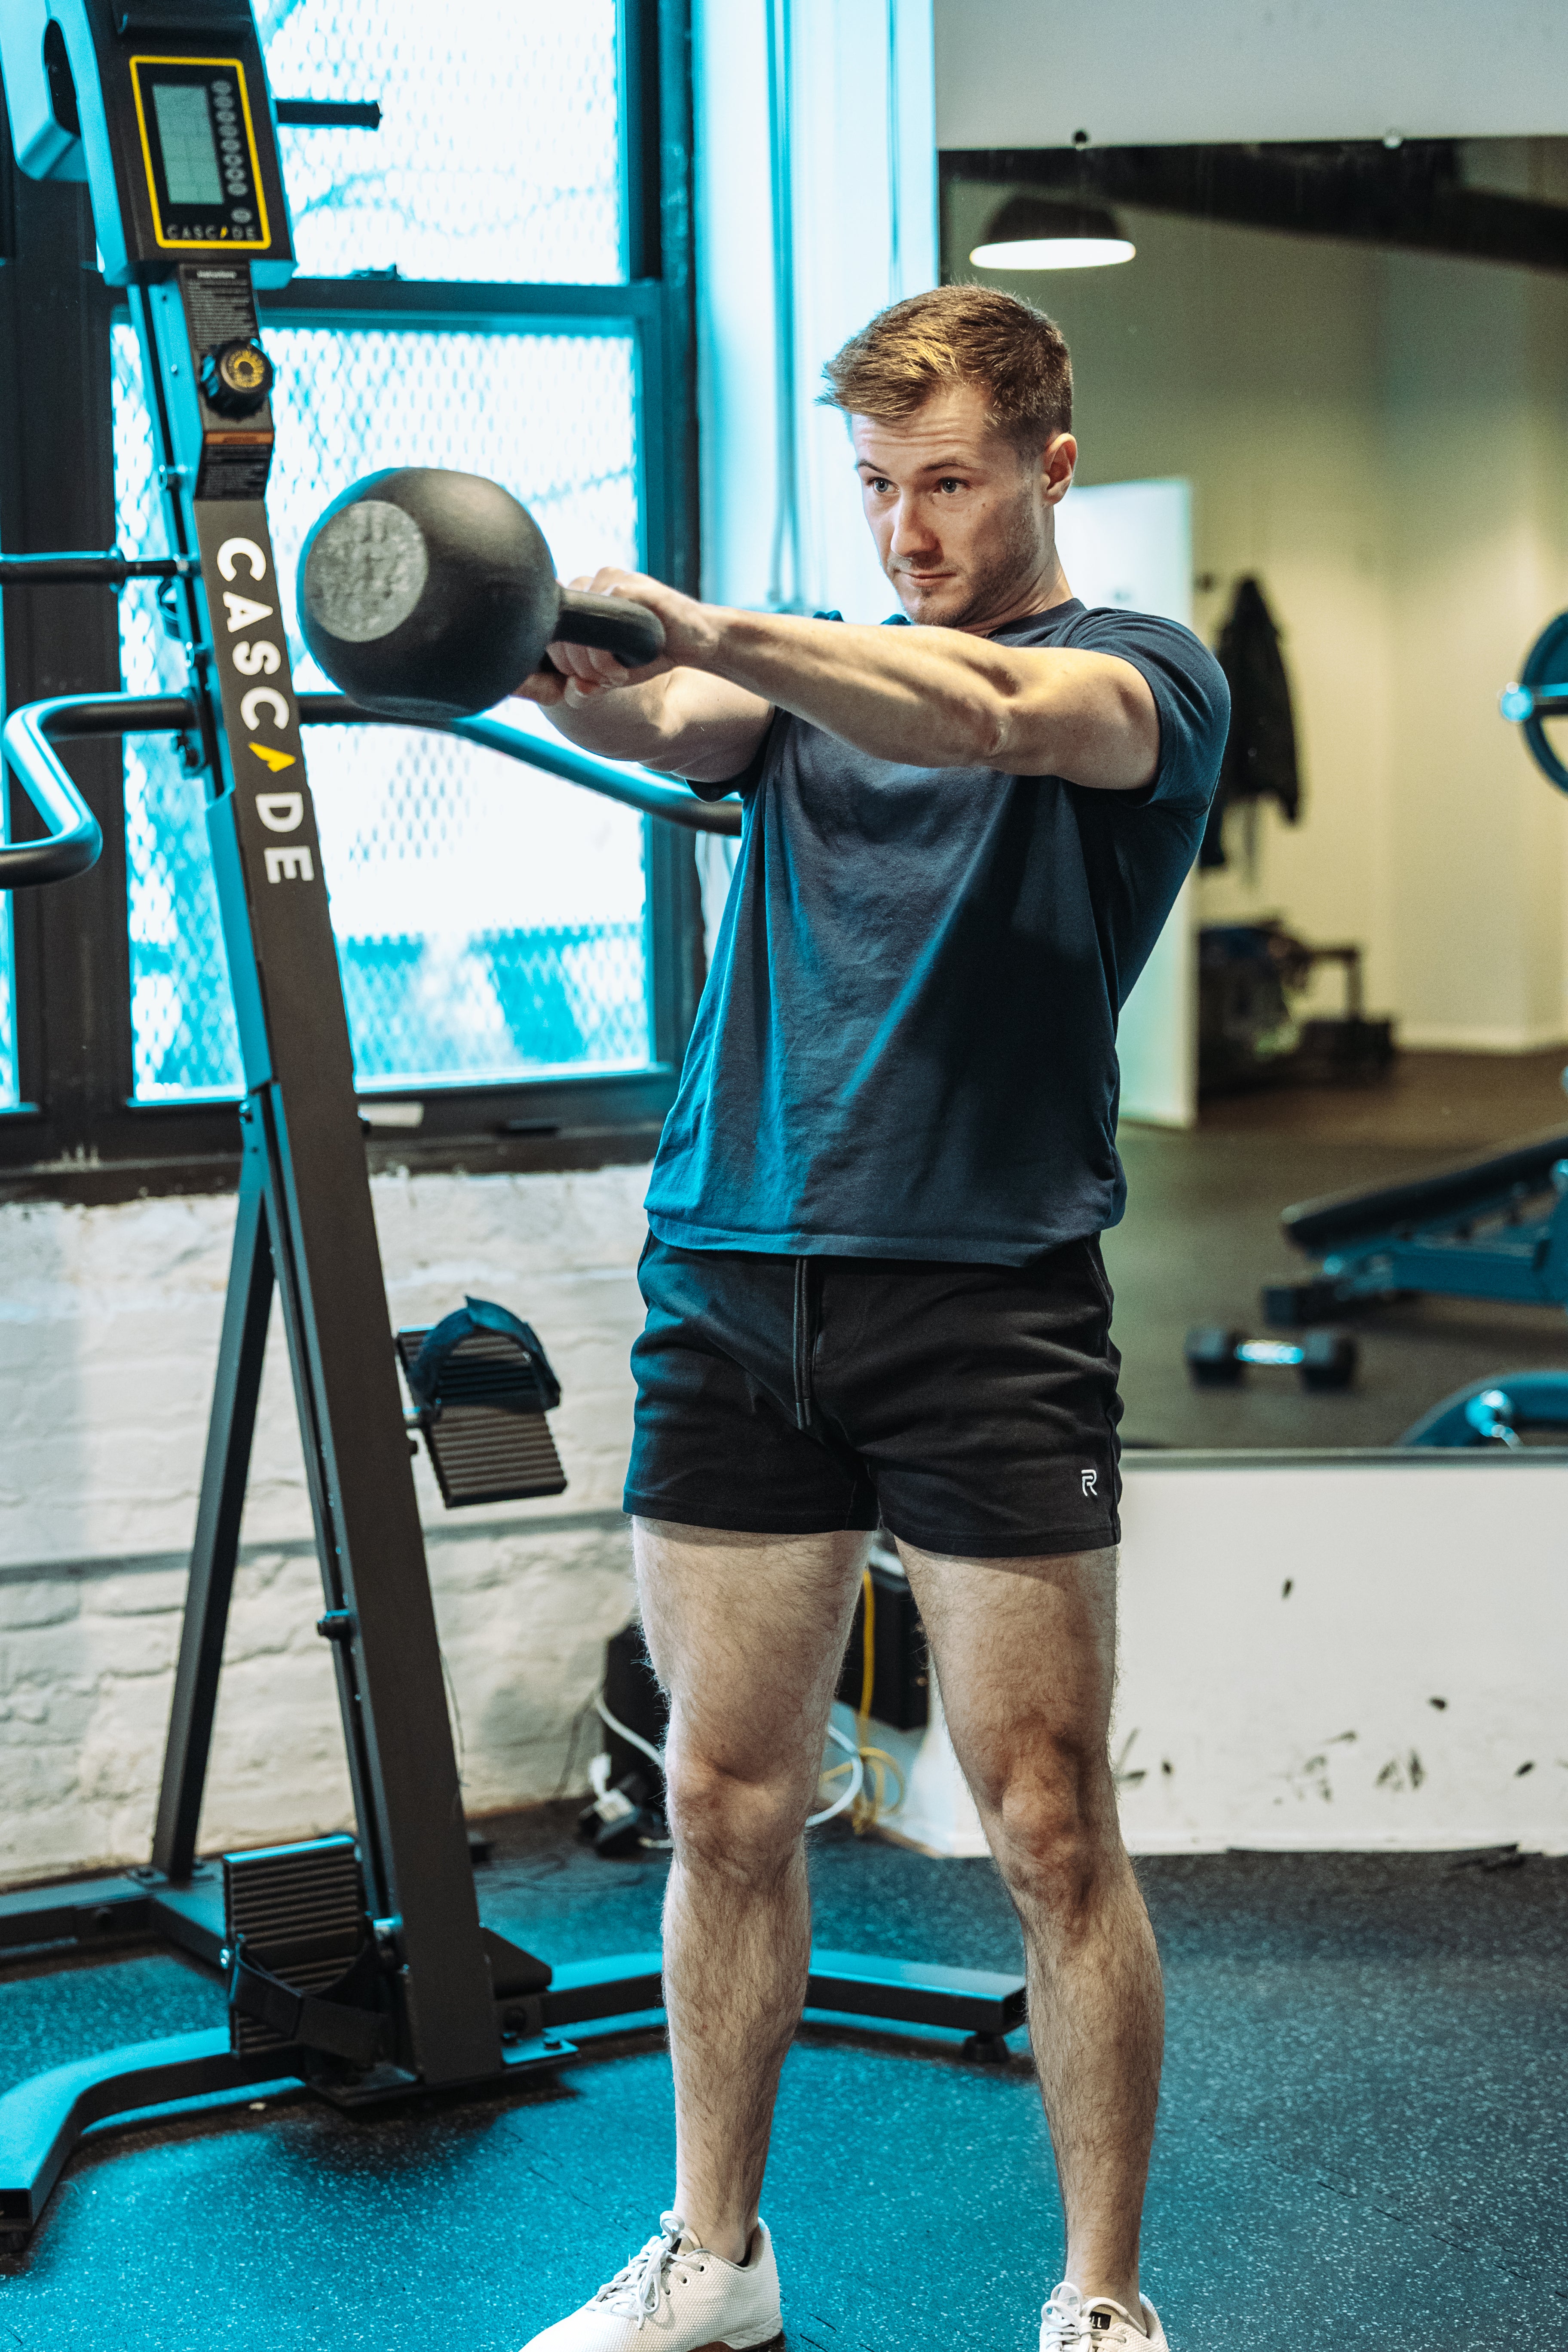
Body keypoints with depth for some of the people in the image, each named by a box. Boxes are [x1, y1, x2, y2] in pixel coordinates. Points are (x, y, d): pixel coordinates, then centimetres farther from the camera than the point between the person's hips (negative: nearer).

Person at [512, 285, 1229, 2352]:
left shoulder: (1145, 676, 4)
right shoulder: (805, 676, 18)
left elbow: (994, 712, -20)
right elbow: (674, 732, -6)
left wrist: (699, 626, -34)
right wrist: (566, 673, -30)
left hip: (989, 1301, -4)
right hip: (732, 1286, 4)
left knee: (1050, 1826, 0)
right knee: (728, 1806, 9)